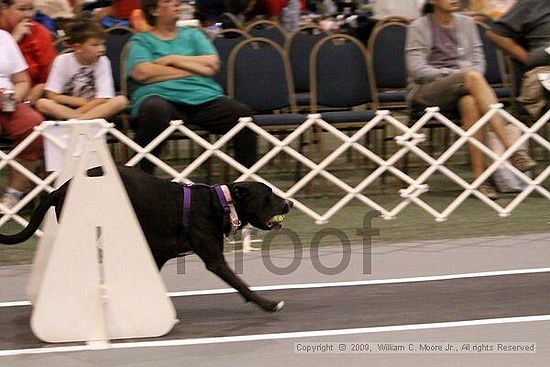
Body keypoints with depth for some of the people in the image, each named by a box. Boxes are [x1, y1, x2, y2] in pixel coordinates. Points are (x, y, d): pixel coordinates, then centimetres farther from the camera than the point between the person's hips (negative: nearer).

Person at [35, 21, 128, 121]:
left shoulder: (102, 61, -5)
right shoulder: (62, 60, -6)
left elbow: (102, 99, -11)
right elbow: (52, 96, -9)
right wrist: (81, 101, -9)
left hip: (94, 108, 1)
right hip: (66, 108, -1)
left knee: (121, 100, -25)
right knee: (42, 103, -29)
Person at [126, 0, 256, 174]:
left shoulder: (192, 35, 26)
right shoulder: (140, 40, 15)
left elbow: (212, 65, 10)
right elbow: (141, 73, -6)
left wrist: (172, 59, 4)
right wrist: (195, 67, 1)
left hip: (204, 99, 3)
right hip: (161, 97, -3)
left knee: (243, 113, -22)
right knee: (154, 110, -39)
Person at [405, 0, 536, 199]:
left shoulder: (466, 23, 17)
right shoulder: (419, 27, 3)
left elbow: (478, 61, 14)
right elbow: (416, 70, -6)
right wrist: (454, 74, -13)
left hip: (463, 90, 4)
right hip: (425, 92, -4)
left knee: (470, 103, -37)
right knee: (472, 77, -35)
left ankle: (479, 176, -43)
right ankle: (511, 148, -44)